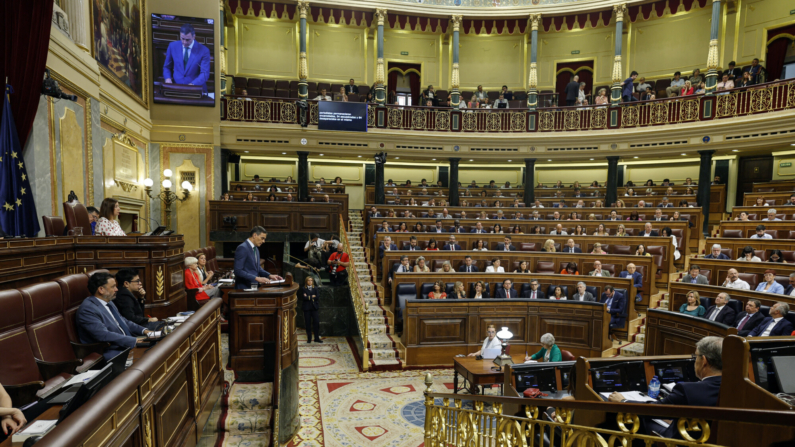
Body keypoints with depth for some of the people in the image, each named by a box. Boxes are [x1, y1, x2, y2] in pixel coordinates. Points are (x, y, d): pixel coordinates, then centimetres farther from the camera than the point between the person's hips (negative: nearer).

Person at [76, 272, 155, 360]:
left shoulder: (109, 302, 14)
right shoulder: (87, 309, -15)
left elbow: (123, 321, 22)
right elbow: (104, 335, -23)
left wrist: (144, 331, 6)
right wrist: (135, 340, -24)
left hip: (127, 345, 9)